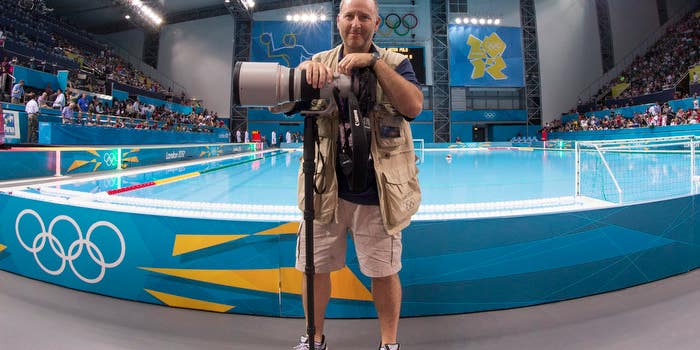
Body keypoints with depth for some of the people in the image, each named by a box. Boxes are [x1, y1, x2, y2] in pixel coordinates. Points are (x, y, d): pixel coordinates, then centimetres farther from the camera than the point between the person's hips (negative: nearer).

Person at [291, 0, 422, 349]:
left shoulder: (396, 63, 3)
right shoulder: (320, 62, 8)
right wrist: (304, 70, -23)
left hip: (377, 193, -1)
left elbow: (414, 106, -14)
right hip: (326, 189, 2)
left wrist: (374, 62, -19)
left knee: (384, 271, 9)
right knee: (314, 267, 11)